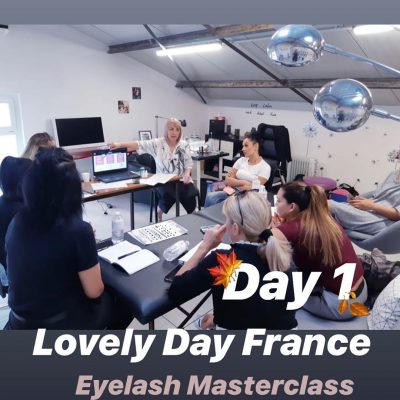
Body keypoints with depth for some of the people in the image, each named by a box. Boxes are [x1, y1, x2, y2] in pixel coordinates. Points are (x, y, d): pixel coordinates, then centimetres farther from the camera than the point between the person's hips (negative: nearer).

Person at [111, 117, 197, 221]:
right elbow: (139, 145, -9)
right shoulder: (158, 143, -1)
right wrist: (119, 144, -21)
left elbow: (189, 163, 7)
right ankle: (159, 213, 4)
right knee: (168, 195, -31)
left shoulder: (184, 145, 6)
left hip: (181, 179, 2)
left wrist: (187, 173, -14)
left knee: (191, 194, -25)